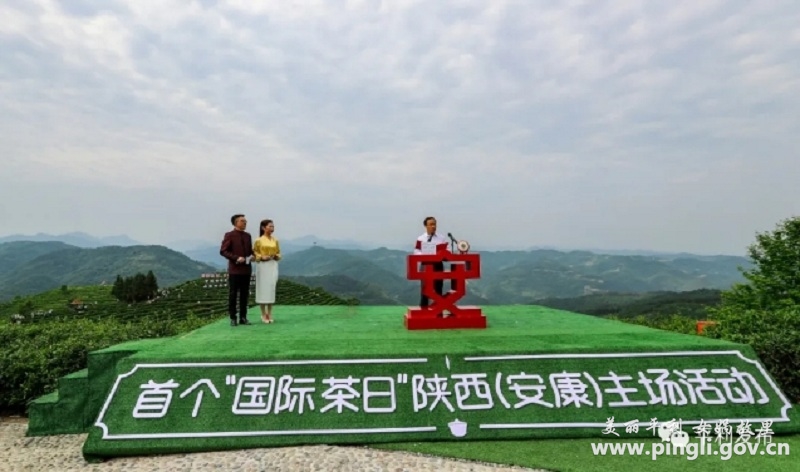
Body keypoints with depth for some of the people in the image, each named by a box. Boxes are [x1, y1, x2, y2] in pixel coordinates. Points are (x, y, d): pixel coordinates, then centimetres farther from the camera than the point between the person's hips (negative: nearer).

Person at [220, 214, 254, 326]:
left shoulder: (247, 235, 13)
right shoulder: (229, 235, -4)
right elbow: (223, 251, -8)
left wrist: (252, 256, 0)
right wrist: (236, 258, -18)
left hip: (246, 269, 5)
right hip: (235, 269, -5)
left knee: (245, 295, 8)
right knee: (233, 295, 2)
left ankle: (243, 318, 15)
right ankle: (233, 318, 11)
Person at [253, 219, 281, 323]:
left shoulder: (275, 240, 7)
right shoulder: (259, 240, -3)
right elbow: (254, 253, 2)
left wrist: (276, 256, -6)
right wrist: (262, 257, -15)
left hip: (273, 266, 3)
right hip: (262, 266, -3)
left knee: (271, 288, 4)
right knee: (262, 288, 0)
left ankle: (269, 314, 13)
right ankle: (263, 315, 9)